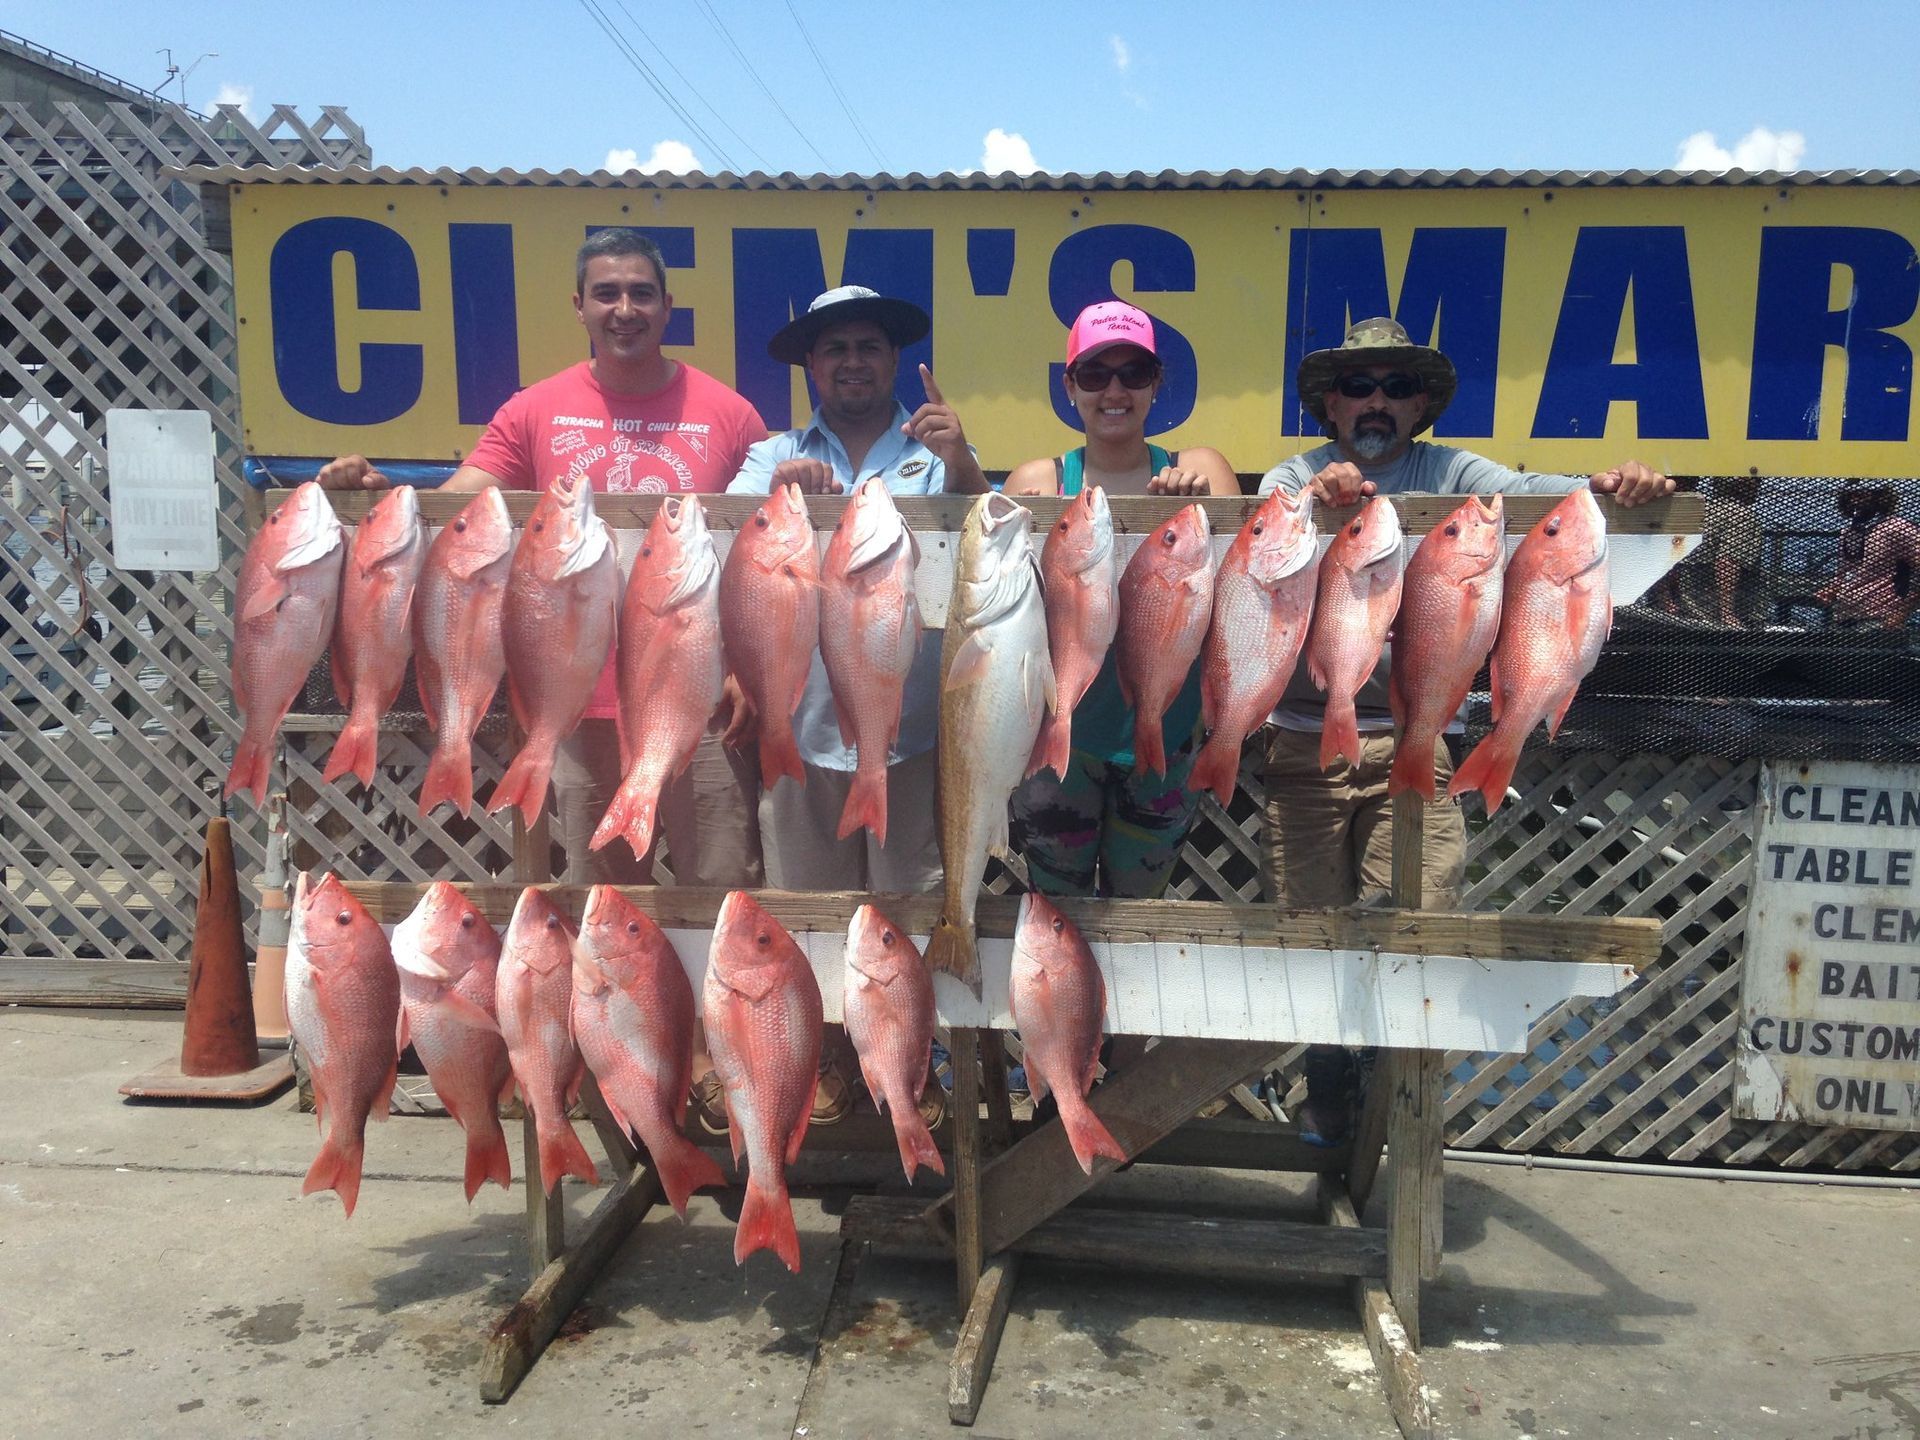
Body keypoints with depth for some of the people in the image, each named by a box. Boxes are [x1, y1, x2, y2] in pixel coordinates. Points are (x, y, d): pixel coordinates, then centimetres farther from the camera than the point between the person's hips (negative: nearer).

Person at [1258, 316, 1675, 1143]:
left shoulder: (1450, 475, 6)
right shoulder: (1291, 479, 5)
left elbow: (1527, 493, -12)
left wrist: (1608, 486, -33)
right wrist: (1313, 504, -35)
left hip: (1408, 742, 0)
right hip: (1303, 742, 0)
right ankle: (1328, 1090, 30)